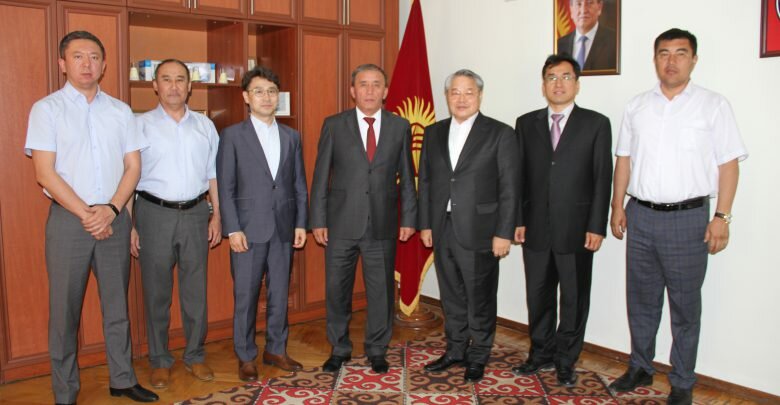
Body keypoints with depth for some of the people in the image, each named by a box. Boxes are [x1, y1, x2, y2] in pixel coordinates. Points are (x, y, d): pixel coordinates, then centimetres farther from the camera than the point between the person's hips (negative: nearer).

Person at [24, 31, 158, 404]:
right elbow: (45, 172, -7)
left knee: (117, 303, 10)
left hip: (114, 217, 3)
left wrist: (111, 210, -9)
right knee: (65, 308, 4)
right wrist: (86, 214, -12)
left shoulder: (120, 111, 9)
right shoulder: (47, 109, 0)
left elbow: (133, 166, 5)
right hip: (68, 219, -3)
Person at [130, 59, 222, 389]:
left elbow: (213, 174, 11)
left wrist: (217, 216, 7)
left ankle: (195, 355, 24)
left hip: (195, 213, 2)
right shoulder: (141, 125, 0)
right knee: (156, 291, 6)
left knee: (196, 289, 9)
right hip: (155, 213, -2)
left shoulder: (204, 125, 8)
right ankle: (159, 361, 20)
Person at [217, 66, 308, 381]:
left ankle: (276, 349, 25)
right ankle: (246, 357, 18)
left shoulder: (291, 137, 11)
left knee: (279, 293, 10)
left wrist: (301, 223, 4)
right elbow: (225, 187, -4)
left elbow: (299, 184, 11)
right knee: (246, 295, 4)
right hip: (249, 229, -3)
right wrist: (233, 229, -10)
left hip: (283, 228, 3)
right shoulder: (232, 136, 0)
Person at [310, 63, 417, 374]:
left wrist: (409, 218, 3)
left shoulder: (400, 126, 5)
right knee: (337, 289, 9)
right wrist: (318, 220, -2)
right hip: (341, 223, 0)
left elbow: (406, 177, 7)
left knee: (381, 290, 9)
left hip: (383, 224, 1)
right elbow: (321, 176, 2)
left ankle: (377, 350, 27)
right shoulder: (334, 125, 2)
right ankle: (339, 349, 28)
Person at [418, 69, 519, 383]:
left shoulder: (500, 134, -4)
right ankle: (455, 350, 30)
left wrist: (504, 233, -11)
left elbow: (509, 188, -7)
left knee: (480, 298, 6)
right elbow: (426, 182, 12)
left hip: (479, 232, -4)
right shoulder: (433, 133, 10)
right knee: (451, 296, 15)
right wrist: (425, 224, 7)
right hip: (442, 229, 4)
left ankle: (478, 357, 23)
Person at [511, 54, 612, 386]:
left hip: (576, 229, -2)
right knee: (538, 296, 12)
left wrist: (596, 227, -8)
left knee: (574, 299, 8)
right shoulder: (526, 123, 8)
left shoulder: (596, 124, 1)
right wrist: (517, 220, 1)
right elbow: (518, 176, 7)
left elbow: (602, 179, -3)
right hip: (536, 228, 2)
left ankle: (565, 361, 23)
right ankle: (541, 353, 30)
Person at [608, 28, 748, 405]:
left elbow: (728, 163, -5)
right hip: (640, 216, 4)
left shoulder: (713, 105, -2)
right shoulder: (636, 106, 9)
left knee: (685, 306, 6)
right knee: (641, 300, 14)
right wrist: (617, 206, 7)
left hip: (688, 218, -3)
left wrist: (722, 216, -11)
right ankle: (640, 368, 30)